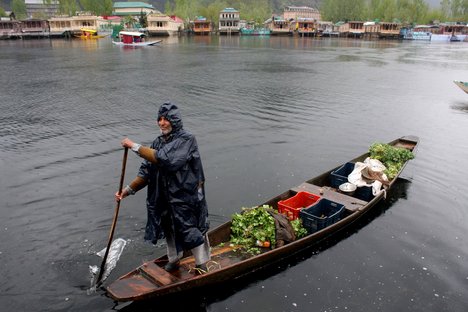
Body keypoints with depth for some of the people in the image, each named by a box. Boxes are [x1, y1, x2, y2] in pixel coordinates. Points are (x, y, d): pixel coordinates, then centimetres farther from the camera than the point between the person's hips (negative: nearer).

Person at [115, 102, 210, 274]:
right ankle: (174, 260, 46)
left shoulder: (186, 139, -17)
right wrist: (128, 190, -3)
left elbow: (165, 159, -31)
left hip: (186, 197, -6)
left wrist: (135, 146, -27)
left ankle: (201, 265, 29)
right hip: (164, 198, 7)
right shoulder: (158, 142, 4)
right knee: (170, 229, 22)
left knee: (191, 231, 6)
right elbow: (146, 171, 6)